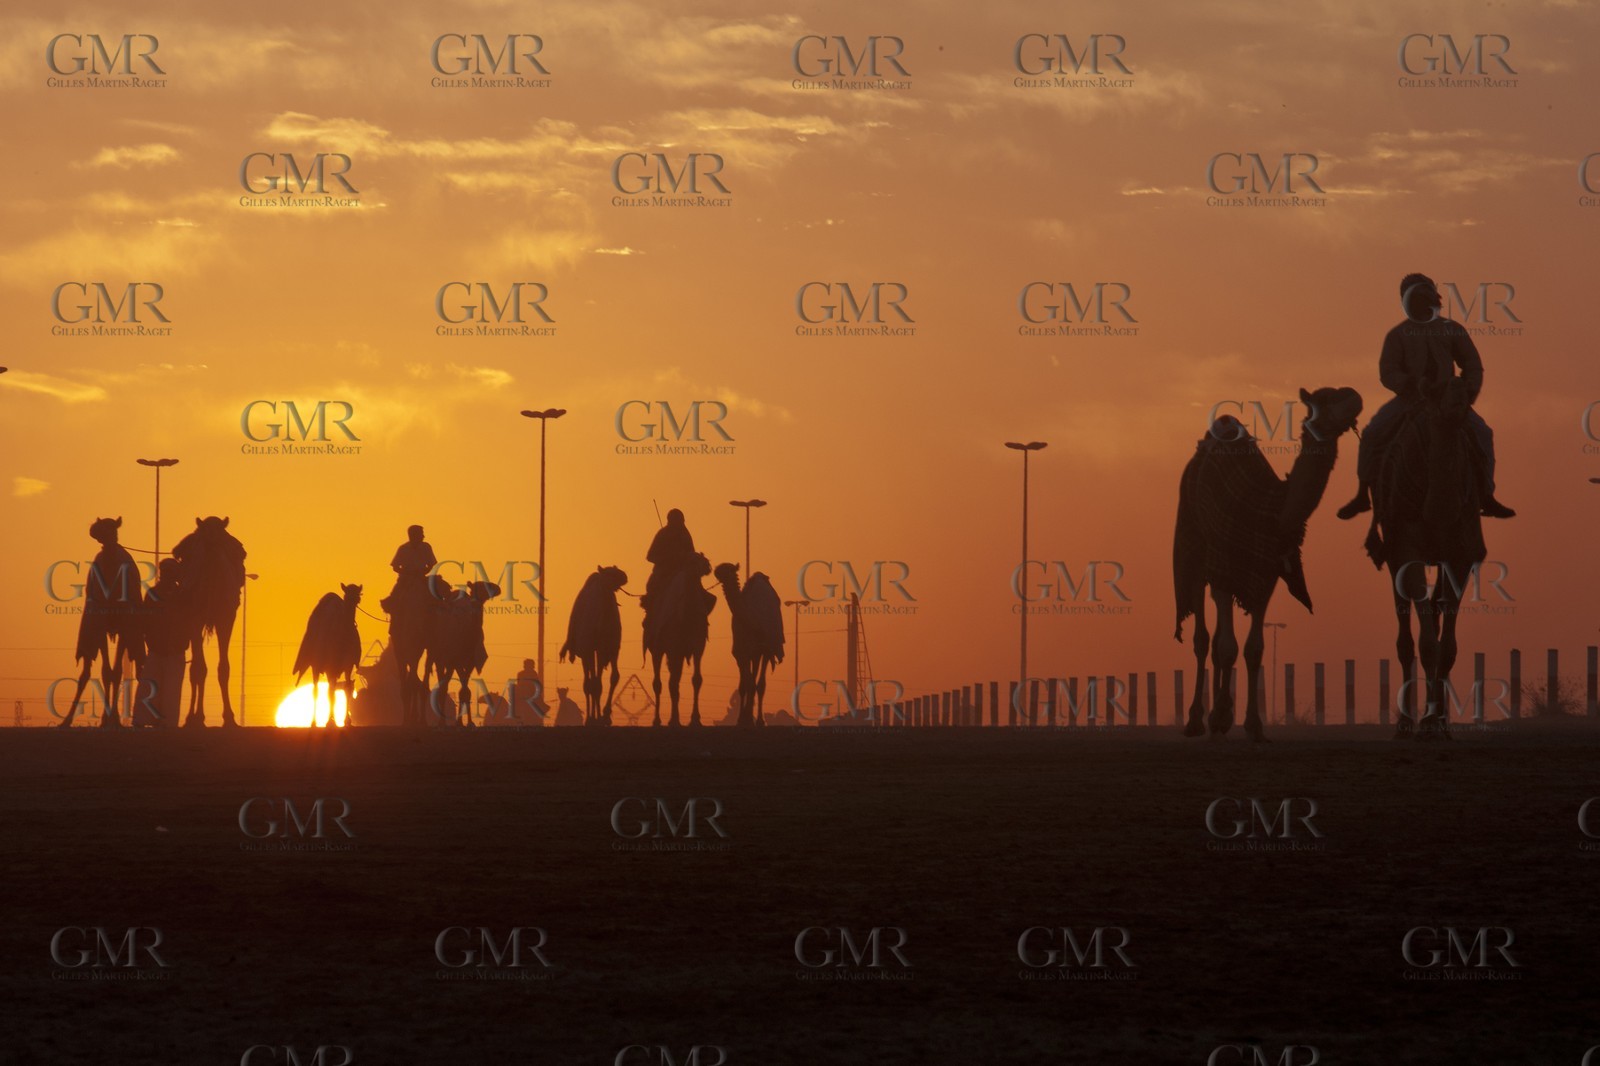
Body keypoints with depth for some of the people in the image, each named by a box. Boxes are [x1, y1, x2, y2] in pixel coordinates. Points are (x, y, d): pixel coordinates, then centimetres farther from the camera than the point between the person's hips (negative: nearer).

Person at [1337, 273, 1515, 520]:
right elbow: (1387, 373, -4)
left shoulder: (1452, 330, 8)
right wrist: (1412, 385, -23)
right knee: (1373, 434, -23)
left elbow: (1472, 364, 9)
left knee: (1482, 434, -18)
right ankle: (1363, 495, -13)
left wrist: (1469, 392, -10)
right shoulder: (1398, 335, 4)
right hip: (1410, 397, -1)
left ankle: (1486, 498, -6)